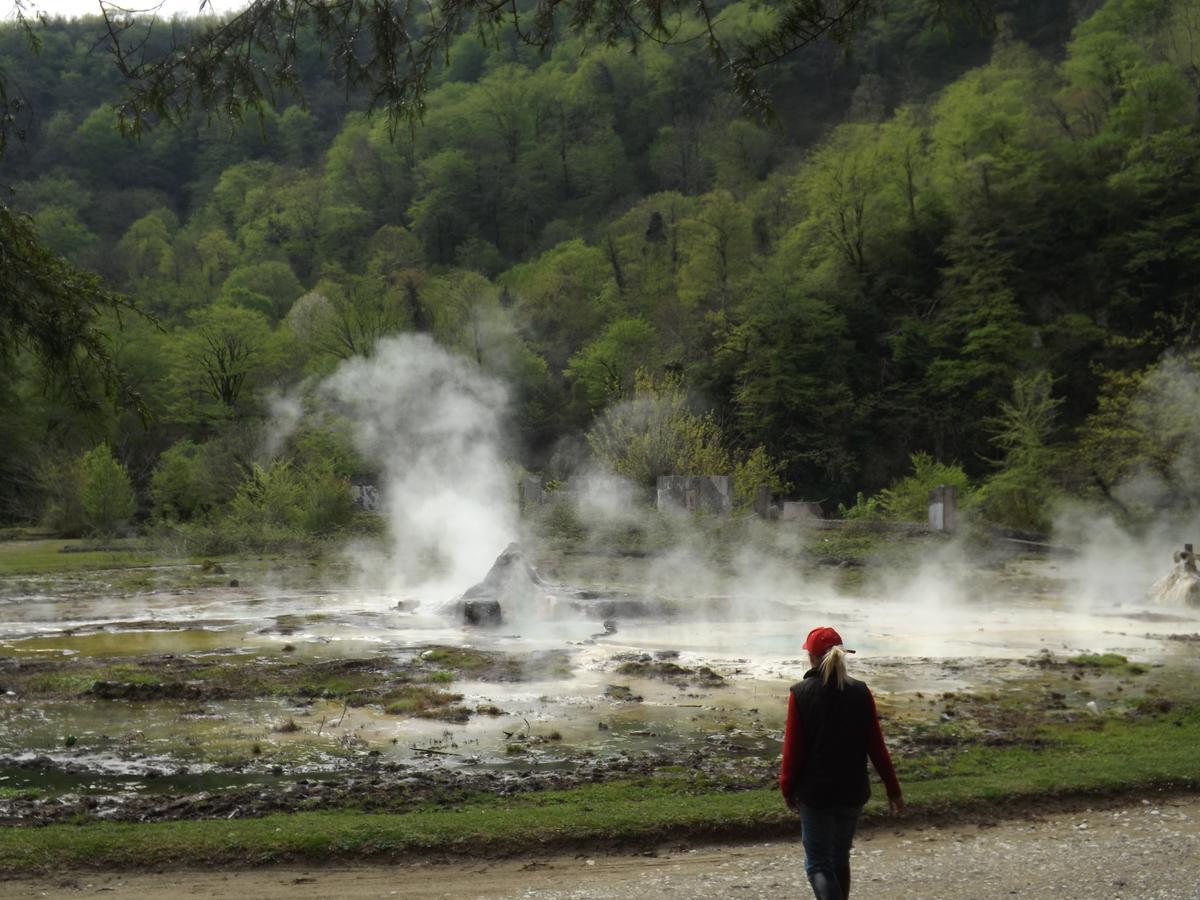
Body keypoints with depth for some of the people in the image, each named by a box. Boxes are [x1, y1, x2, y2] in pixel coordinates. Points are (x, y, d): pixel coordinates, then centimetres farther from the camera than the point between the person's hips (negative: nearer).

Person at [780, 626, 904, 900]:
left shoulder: (800, 694, -12)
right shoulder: (860, 692, -4)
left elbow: (793, 748, -9)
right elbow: (876, 746, -2)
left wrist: (788, 789, 4)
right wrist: (893, 790, 5)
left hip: (815, 793, -4)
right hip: (853, 792, 4)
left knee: (818, 864, 3)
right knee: (840, 859, 21)